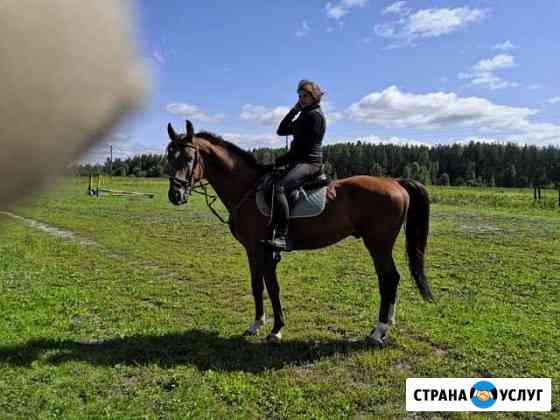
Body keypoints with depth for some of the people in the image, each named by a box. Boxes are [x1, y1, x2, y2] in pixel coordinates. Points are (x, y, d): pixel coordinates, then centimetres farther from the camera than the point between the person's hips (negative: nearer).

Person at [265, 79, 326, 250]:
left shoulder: (315, 114, -7)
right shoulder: (303, 115, 23)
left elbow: (303, 145, -14)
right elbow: (281, 131, 18)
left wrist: (281, 160, -11)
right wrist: (294, 110, 9)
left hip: (309, 162, -10)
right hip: (299, 161, 10)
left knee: (279, 187, -33)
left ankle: (282, 237, -37)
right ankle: (270, 228, 17)